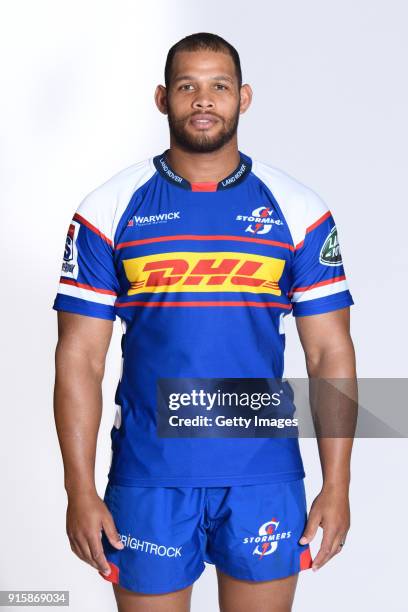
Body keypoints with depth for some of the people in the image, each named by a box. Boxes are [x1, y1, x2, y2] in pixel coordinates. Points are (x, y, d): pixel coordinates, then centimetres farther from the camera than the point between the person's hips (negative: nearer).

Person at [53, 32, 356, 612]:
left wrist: (337, 485, -2)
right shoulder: (109, 210, 0)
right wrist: (80, 490, -6)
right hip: (148, 478, 0)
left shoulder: (299, 211, 2)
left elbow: (331, 353, 2)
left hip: (264, 477, 1)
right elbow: (79, 359, -1)